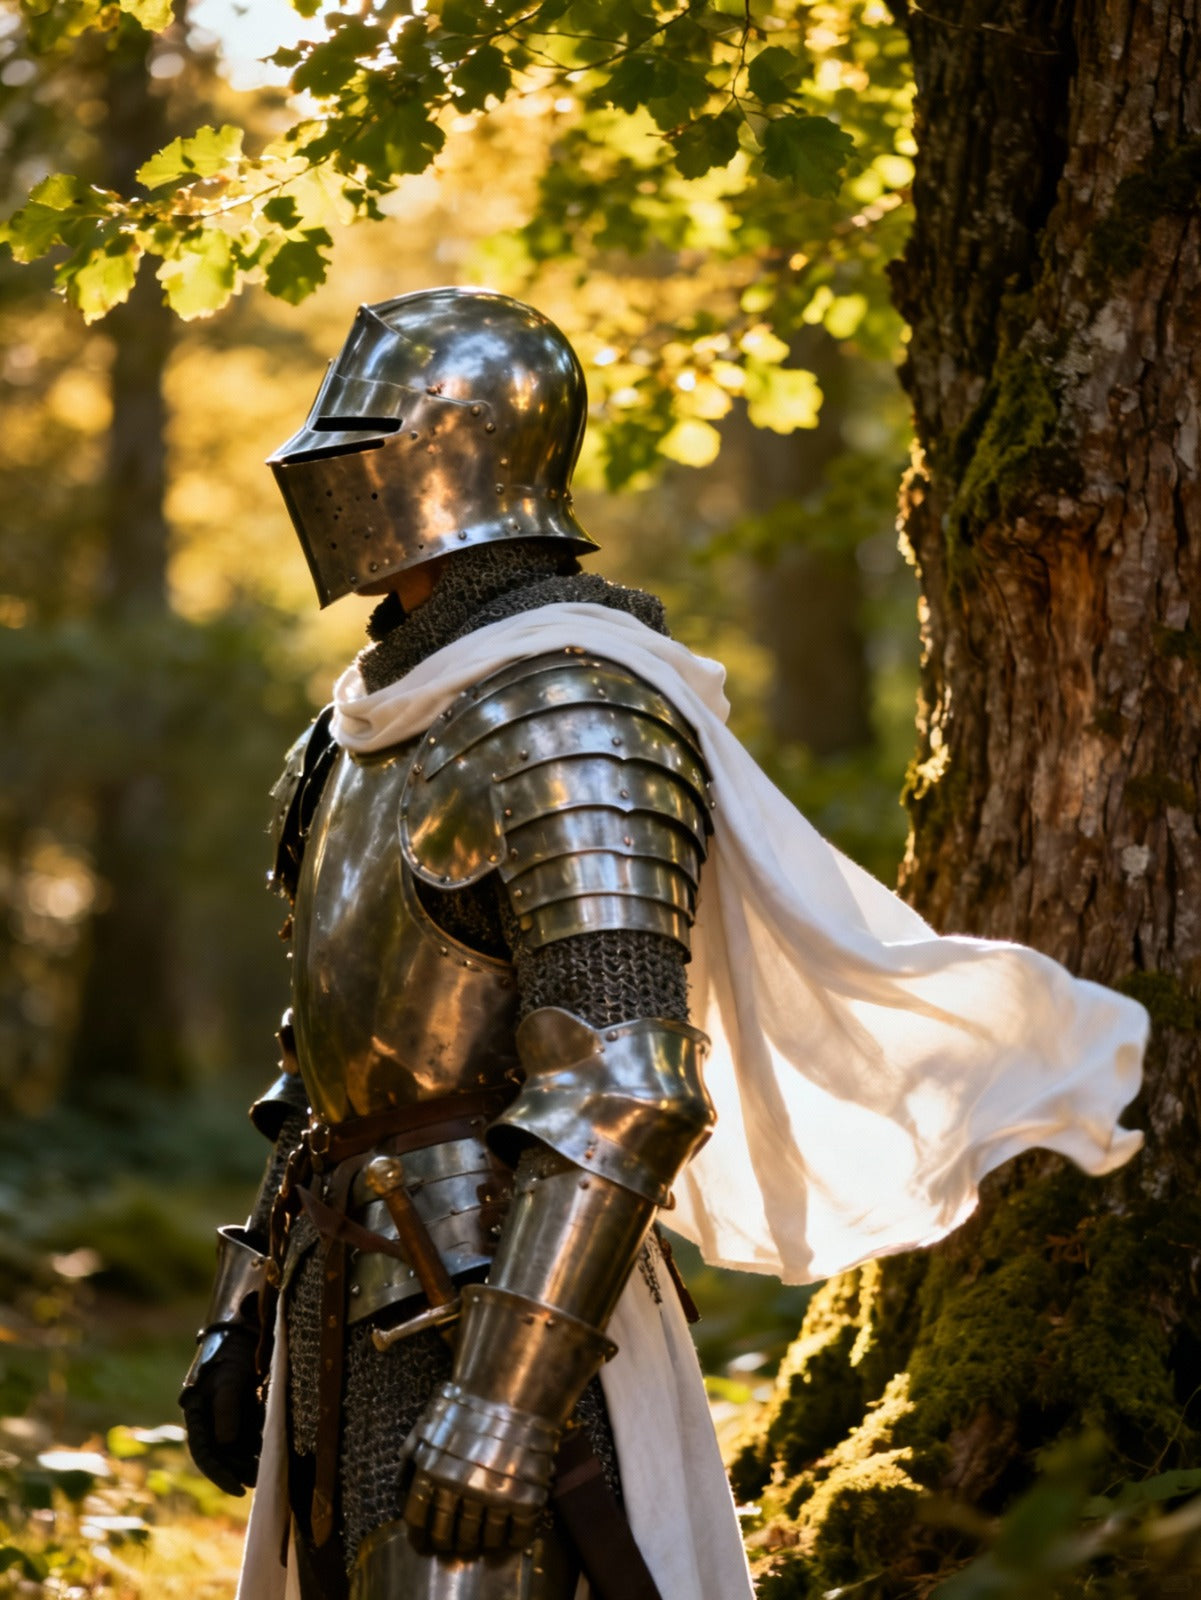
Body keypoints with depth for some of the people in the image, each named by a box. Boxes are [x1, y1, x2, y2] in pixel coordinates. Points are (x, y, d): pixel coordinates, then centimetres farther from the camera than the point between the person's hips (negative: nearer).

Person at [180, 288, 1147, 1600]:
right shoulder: (396, 721, 15)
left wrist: (501, 1410, -27)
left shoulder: (574, 719, -17)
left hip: (496, 1309, -10)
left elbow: (621, 1091, -24)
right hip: (368, 1306, 10)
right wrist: (244, 1313, 20)